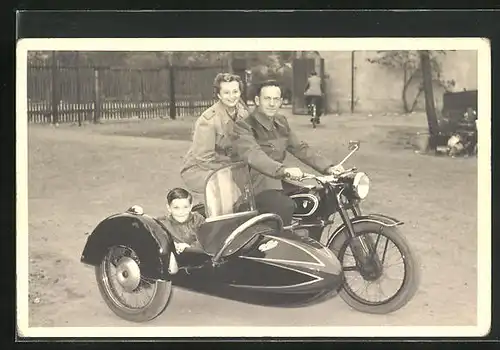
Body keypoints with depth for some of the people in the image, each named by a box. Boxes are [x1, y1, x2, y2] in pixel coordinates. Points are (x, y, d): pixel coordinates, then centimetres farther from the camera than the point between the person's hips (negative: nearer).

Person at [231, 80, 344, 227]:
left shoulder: (281, 122, 14)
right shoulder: (244, 126, -12)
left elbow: (300, 148, 11)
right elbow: (253, 155, -29)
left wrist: (327, 167, -3)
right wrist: (284, 170, -45)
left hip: (277, 181, 8)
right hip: (257, 187, -8)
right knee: (286, 206, -33)